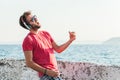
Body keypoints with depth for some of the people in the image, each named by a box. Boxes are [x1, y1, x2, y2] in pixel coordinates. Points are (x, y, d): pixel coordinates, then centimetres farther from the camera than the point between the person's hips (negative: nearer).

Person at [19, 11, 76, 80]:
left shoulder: (45, 34, 14)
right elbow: (29, 63, -15)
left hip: (55, 73, 8)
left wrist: (70, 40, 4)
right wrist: (47, 71, -20)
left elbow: (58, 49, 17)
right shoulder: (28, 40, -10)